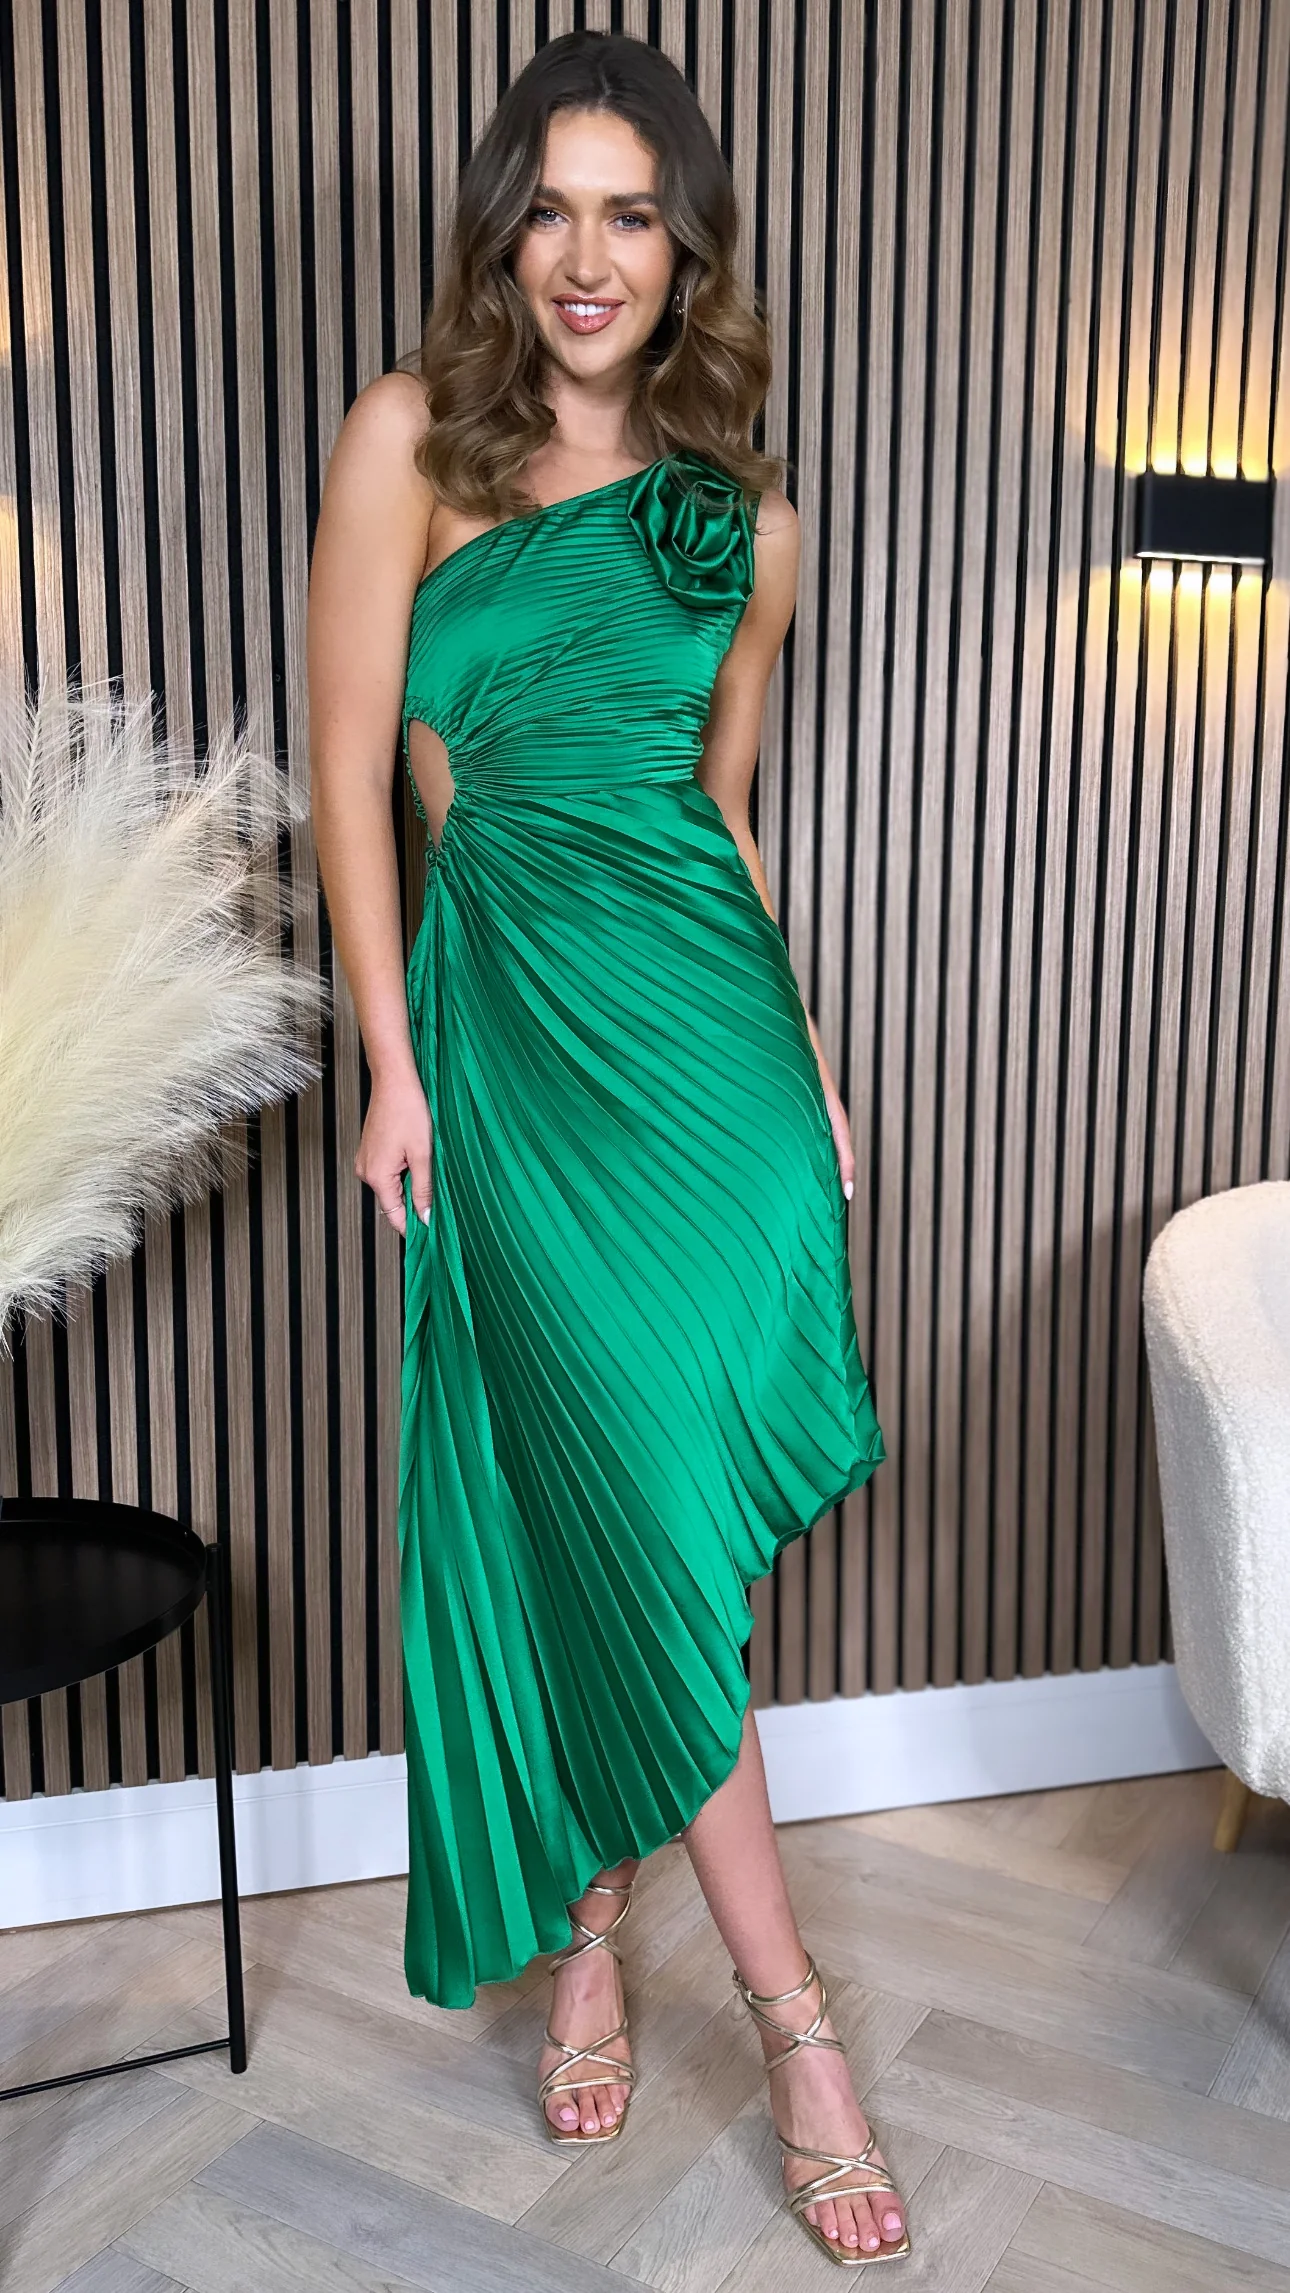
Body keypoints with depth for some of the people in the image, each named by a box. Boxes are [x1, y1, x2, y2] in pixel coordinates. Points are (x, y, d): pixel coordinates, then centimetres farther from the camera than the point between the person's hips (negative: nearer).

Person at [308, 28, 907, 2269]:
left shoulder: (745, 514, 11)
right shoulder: (410, 436, 1)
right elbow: (351, 762, -2)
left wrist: (800, 1057, 12)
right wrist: (392, 1061, -6)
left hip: (709, 1012, 3)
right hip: (509, 1014, -2)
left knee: (628, 1517, 5)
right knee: (647, 1511, -3)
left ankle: (581, 1925, 28)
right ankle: (791, 2014, 12)